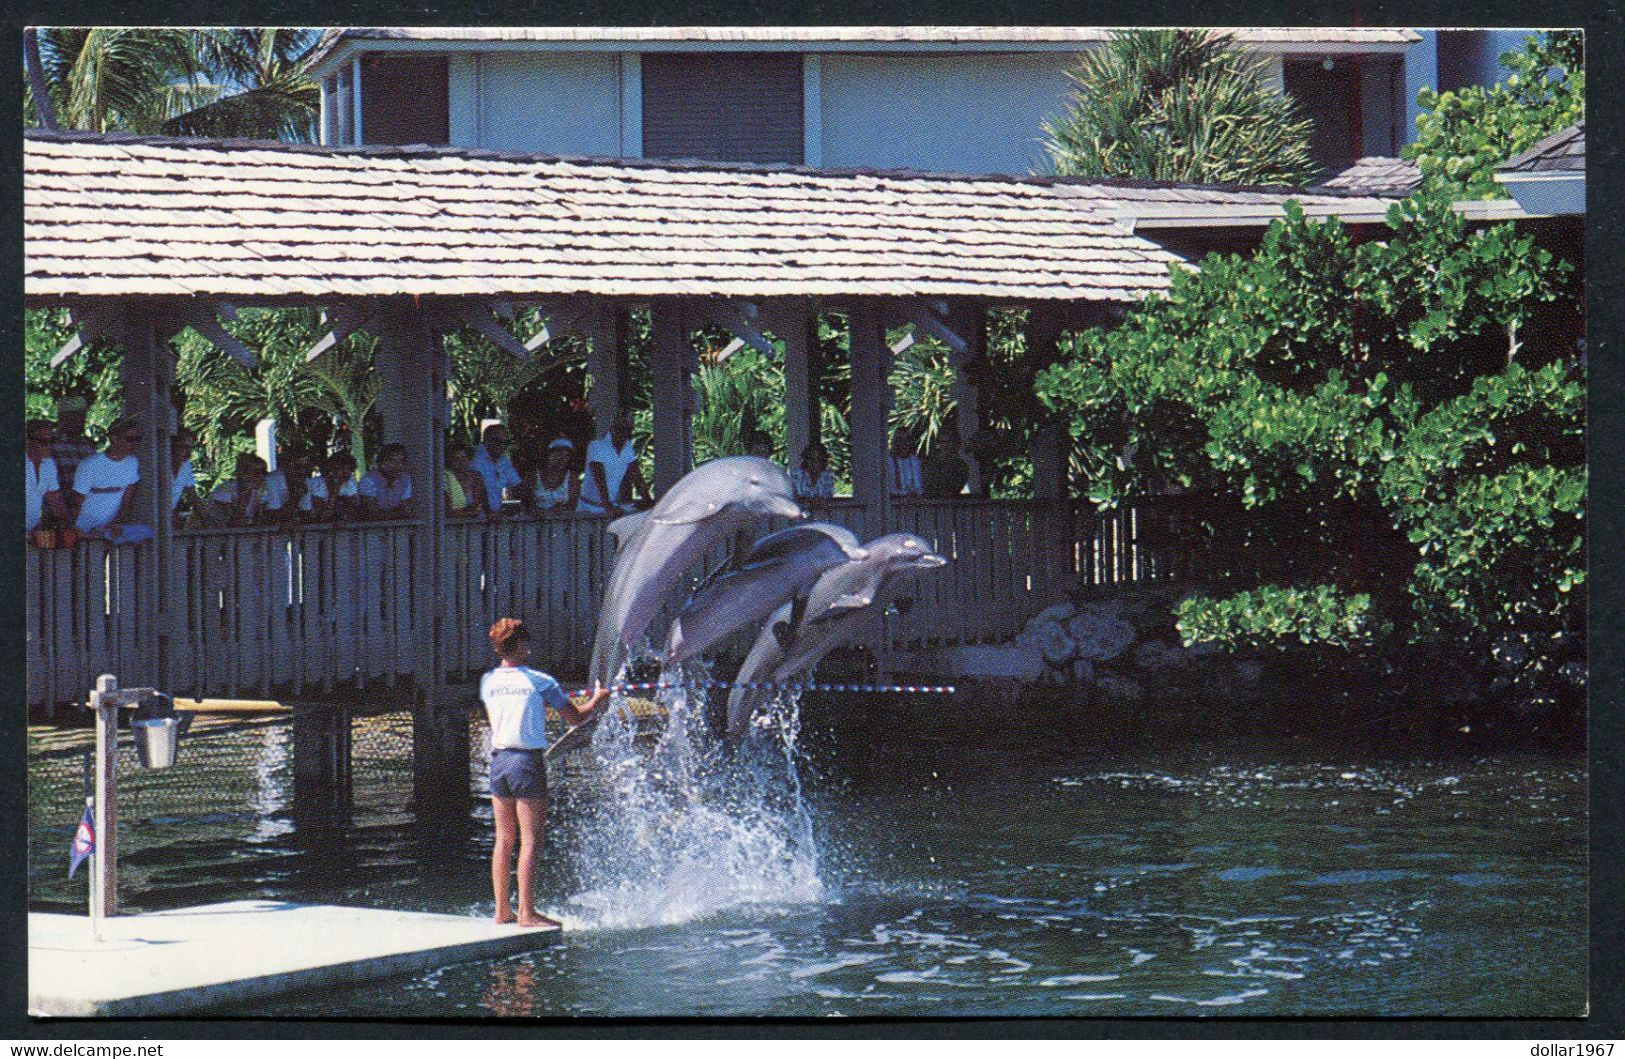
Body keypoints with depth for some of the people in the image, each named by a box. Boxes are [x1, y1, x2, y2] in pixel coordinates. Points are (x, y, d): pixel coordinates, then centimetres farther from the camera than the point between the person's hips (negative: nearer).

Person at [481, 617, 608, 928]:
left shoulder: (488, 681, 8)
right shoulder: (539, 681, -7)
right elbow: (575, 718, -1)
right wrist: (597, 699, 19)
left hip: (498, 760, 6)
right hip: (527, 761, -6)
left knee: (504, 838, 11)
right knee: (531, 840, -4)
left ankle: (502, 910, 12)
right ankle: (527, 912, -8)